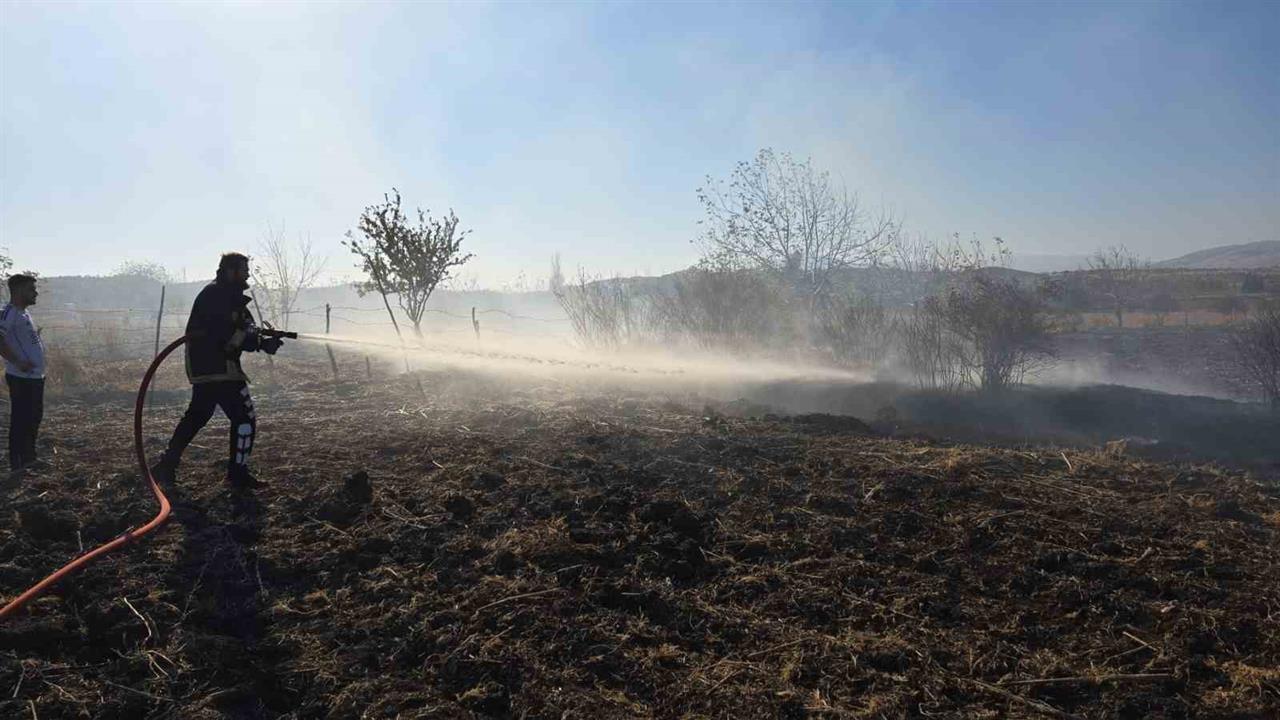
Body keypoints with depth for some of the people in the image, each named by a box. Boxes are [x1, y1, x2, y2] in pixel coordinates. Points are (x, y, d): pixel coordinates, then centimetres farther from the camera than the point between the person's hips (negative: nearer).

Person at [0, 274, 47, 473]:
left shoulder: (23, 313, 15)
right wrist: (18, 362, -25)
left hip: (35, 376, 10)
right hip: (22, 377, -10)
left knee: (34, 417, 17)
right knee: (21, 419, -2)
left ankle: (28, 457, 27)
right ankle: (17, 462, 6)